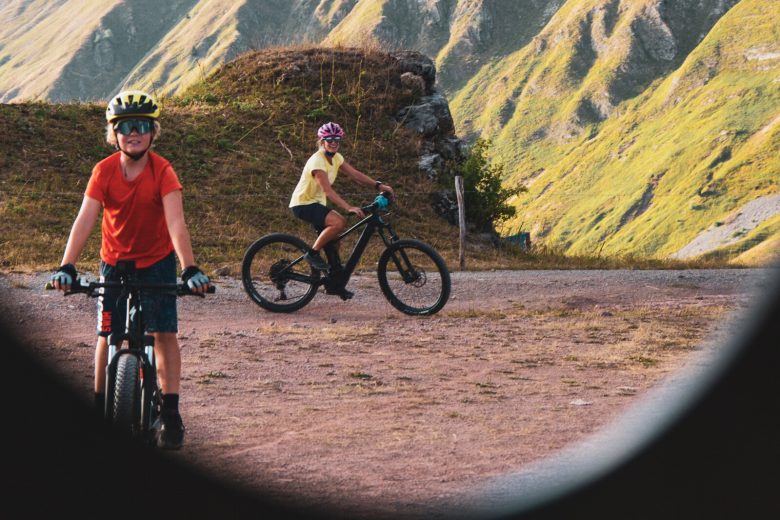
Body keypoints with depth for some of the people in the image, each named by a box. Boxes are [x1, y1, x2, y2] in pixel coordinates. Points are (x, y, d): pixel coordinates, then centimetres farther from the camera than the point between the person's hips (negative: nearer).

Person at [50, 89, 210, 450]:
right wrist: (67, 267, -34)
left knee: (164, 333, -9)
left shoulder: (162, 171, -20)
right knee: (107, 335, 3)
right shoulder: (104, 171, -16)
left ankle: (170, 413, -4)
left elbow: (176, 223, -29)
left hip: (156, 262, -2)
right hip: (114, 262, 2)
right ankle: (100, 405, 18)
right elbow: (84, 220, -23)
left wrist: (190, 268, -40)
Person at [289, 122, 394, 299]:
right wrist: (349, 208, -41)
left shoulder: (336, 158, 4)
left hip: (316, 204, 9)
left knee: (332, 241, 6)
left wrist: (378, 185, -13)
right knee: (339, 222, -28)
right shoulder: (317, 161, -24)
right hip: (302, 204, -9)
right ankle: (313, 253, -14)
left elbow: (355, 174, 0)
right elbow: (328, 191, -32)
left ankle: (334, 283, 15)